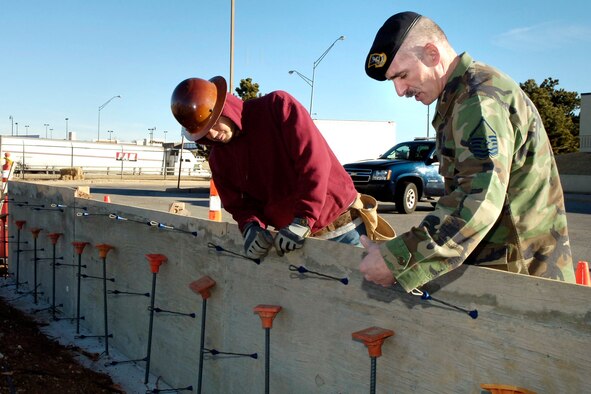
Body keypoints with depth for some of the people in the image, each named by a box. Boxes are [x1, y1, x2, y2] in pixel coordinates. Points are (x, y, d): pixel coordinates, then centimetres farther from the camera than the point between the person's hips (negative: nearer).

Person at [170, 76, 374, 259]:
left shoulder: (277, 106, -13)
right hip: (294, 237, 4)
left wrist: (302, 221, -26)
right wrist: (251, 226, -17)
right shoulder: (218, 157, 4)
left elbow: (315, 161, -21)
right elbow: (238, 203, 7)